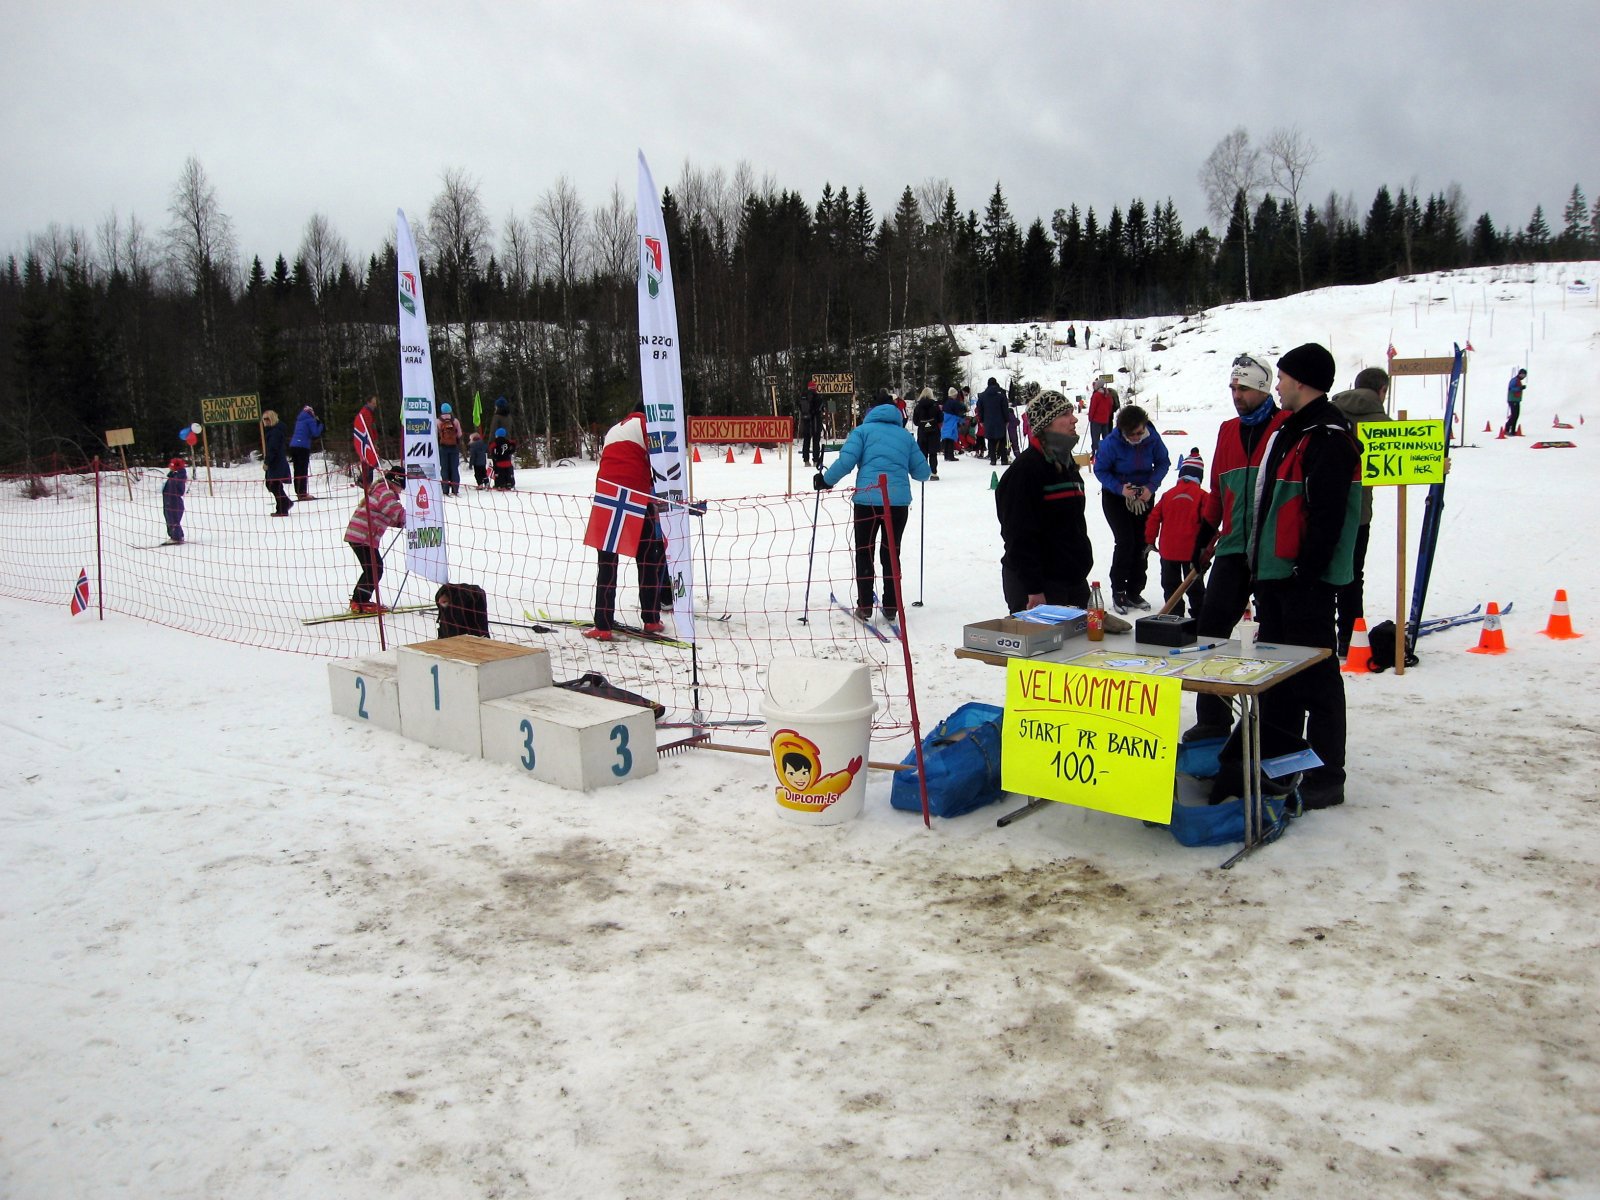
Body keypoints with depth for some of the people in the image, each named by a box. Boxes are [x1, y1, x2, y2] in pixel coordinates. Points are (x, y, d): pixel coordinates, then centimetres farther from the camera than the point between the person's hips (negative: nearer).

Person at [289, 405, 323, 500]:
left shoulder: (299, 420, 22)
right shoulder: (310, 420, -2)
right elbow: (315, 433, -8)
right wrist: (320, 425, 5)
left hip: (293, 445, 7)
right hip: (303, 446, -7)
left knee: (297, 470, 8)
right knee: (303, 470, -9)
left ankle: (298, 492, 8)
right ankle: (303, 493, -14)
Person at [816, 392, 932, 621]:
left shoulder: (863, 430, 7)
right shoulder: (905, 435, 16)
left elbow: (846, 461, -8)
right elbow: (922, 472, 14)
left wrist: (826, 480, 5)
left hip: (868, 499, -3)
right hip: (899, 501, 3)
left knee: (864, 553, 10)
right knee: (891, 554, 14)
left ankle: (865, 606, 8)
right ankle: (891, 607, 14)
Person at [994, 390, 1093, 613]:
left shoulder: (1066, 463, 14)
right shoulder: (1025, 470, -15)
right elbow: (1019, 536, -20)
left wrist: (1080, 574, 21)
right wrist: (1033, 590, -23)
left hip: (1073, 580, 9)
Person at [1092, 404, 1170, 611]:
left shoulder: (1153, 438, -16)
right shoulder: (1111, 442, -24)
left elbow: (1163, 462, -3)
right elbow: (1100, 470, -14)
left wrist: (1151, 486, -18)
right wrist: (1120, 488, -28)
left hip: (1143, 496, 3)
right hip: (1116, 496, -3)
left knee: (1141, 543, 4)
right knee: (1125, 542, -13)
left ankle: (1134, 592, 17)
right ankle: (1118, 591, 3)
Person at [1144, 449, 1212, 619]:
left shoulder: (1169, 494, 2)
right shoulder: (1202, 496, -8)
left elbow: (1154, 517, 3)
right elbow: (1208, 522, -13)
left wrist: (1150, 540, 14)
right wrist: (1207, 545, -1)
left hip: (1168, 549, 2)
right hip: (1192, 551, -2)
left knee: (1171, 585, 13)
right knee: (1195, 586, 11)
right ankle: (1199, 615, 14)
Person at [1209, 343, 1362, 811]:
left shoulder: (1329, 435, -14)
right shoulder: (1289, 429, 18)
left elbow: (1327, 513, -21)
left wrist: (1309, 569, -22)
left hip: (1305, 578, -10)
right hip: (1274, 572, 10)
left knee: (1315, 675, -3)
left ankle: (1326, 776, 5)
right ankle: (1276, 758, 28)